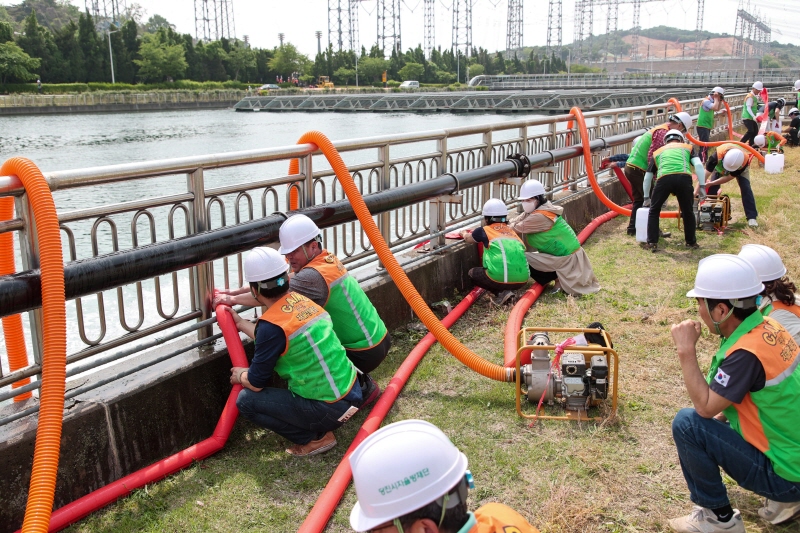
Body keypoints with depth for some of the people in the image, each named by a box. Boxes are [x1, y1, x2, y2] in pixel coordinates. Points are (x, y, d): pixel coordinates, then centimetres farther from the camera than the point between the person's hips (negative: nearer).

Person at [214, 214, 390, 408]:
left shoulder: (314, 275, -25)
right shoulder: (328, 259, 2)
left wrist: (232, 299, -9)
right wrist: (238, 292, 2)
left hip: (366, 352, -9)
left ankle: (362, 388, 6)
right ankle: (360, 379, 21)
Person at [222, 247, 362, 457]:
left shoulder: (272, 325, -19)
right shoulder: (302, 300, 4)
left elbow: (256, 382, -7)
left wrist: (240, 376, 15)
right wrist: (240, 323, 33)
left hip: (330, 410, -8)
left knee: (246, 400, -1)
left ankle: (315, 438, 4)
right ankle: (318, 426, 17)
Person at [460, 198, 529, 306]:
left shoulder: (484, 231, 8)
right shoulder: (511, 232, 18)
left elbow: (468, 239, 27)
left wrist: (464, 233, 52)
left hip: (499, 279, -5)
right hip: (522, 281, 5)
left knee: (472, 273, 23)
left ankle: (501, 293, 4)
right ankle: (507, 290, 11)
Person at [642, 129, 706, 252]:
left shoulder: (658, 152, 34)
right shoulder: (688, 147, 31)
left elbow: (647, 177, 36)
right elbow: (698, 165, 11)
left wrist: (646, 197, 45)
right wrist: (702, 186, 10)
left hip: (664, 178, 0)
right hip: (684, 178, 0)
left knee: (654, 211, 19)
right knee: (688, 211, 20)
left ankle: (652, 243, 15)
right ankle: (691, 242, 31)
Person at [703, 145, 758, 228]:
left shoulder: (744, 161, -42)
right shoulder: (717, 155, -46)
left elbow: (728, 178, -32)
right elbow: (704, 176, -45)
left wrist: (710, 183, -35)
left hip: (739, 168, 0)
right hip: (719, 166, 1)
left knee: (746, 188, -17)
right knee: (712, 189, -14)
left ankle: (752, 217, -12)